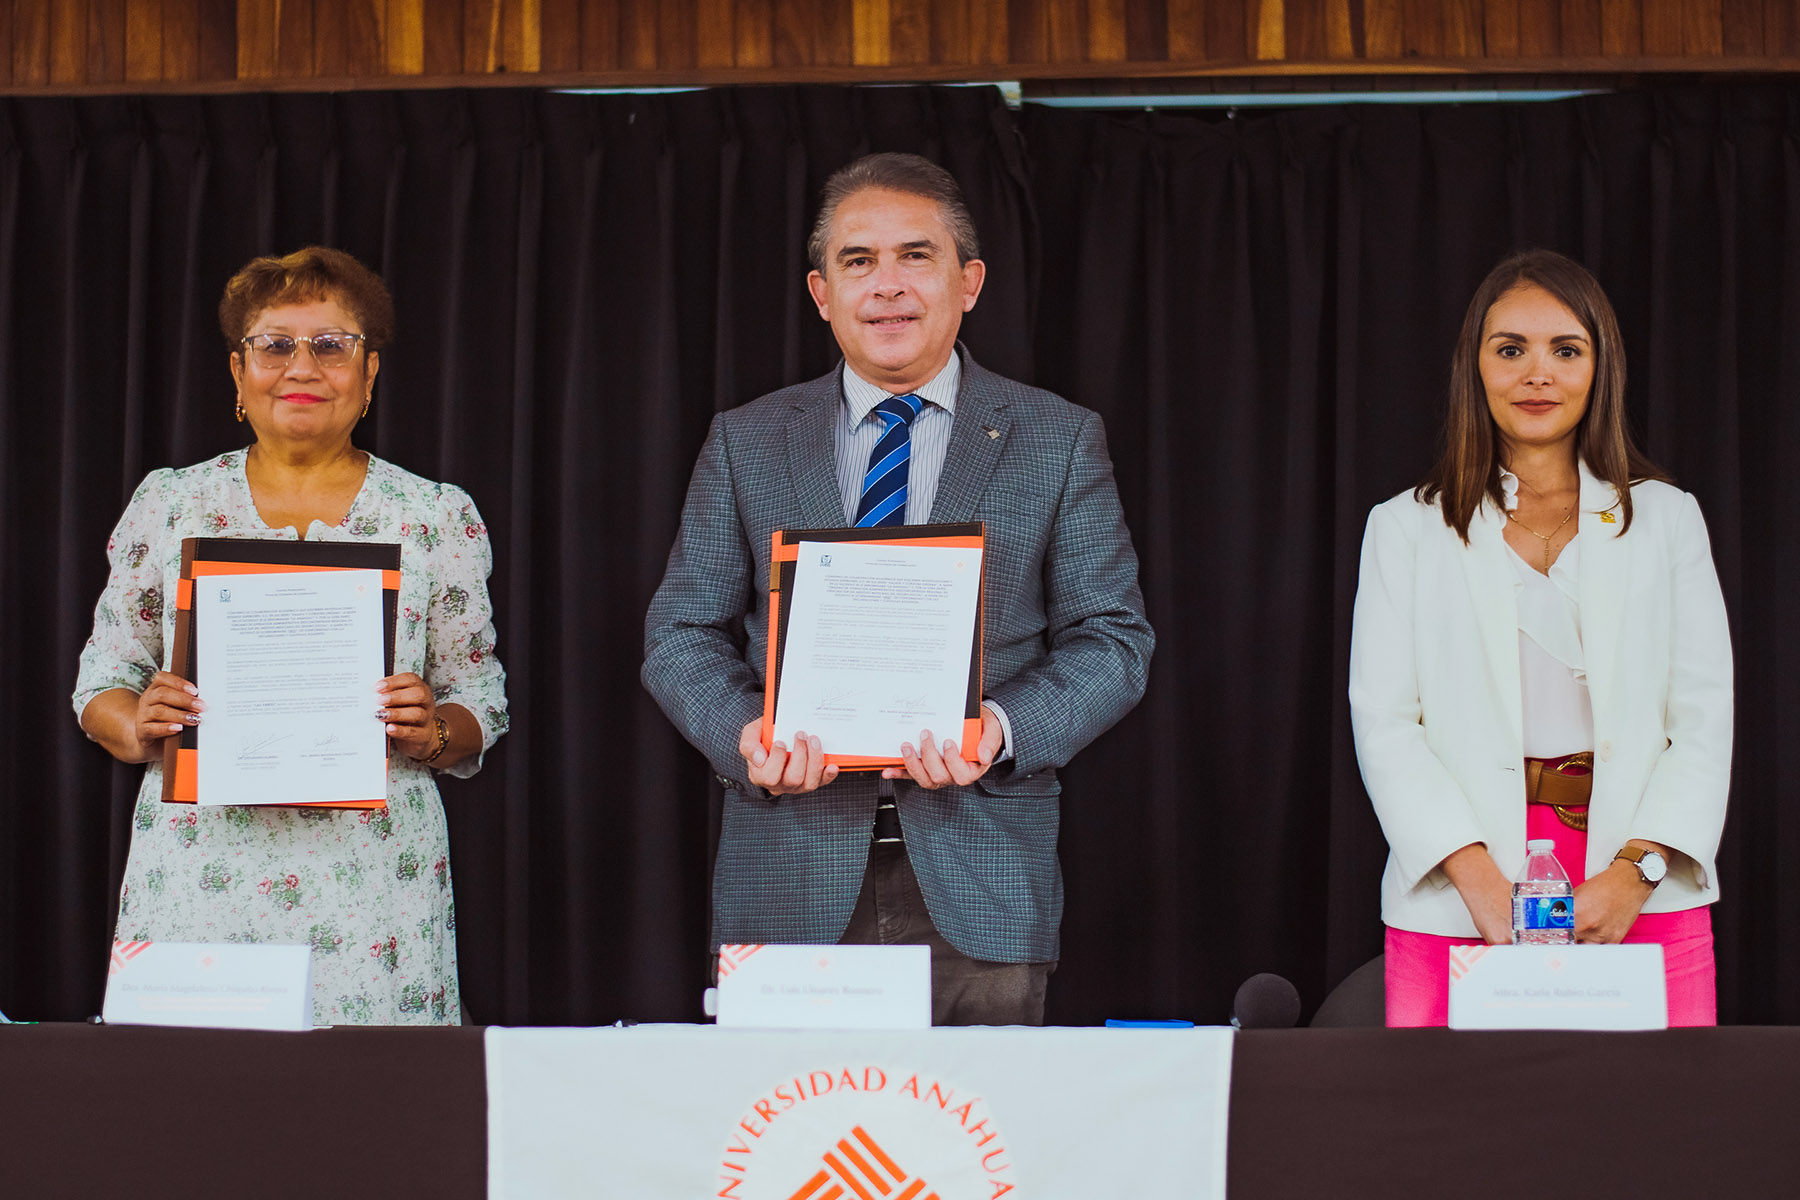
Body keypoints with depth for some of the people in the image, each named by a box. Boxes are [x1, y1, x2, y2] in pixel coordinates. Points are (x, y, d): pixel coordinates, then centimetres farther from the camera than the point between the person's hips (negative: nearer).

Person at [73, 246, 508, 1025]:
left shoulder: (439, 516, 8)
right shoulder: (167, 504, 10)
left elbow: (482, 703, 9)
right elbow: (103, 682, 12)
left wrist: (434, 732, -11)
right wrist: (139, 724, -8)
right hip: (197, 876, 1)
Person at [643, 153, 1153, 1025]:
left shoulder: (1059, 442, 7)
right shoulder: (745, 444, 10)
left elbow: (1113, 636, 4)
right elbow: (681, 634, 9)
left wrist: (1004, 727, -16)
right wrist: (743, 732, -13)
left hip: (980, 886, 0)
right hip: (791, 879, 1)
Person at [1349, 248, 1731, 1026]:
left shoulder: (1666, 518, 14)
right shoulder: (1406, 529, 12)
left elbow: (1705, 715, 6)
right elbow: (1384, 723, 3)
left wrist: (1637, 872, -10)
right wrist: (1479, 879, -12)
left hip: (1645, 899, 1)